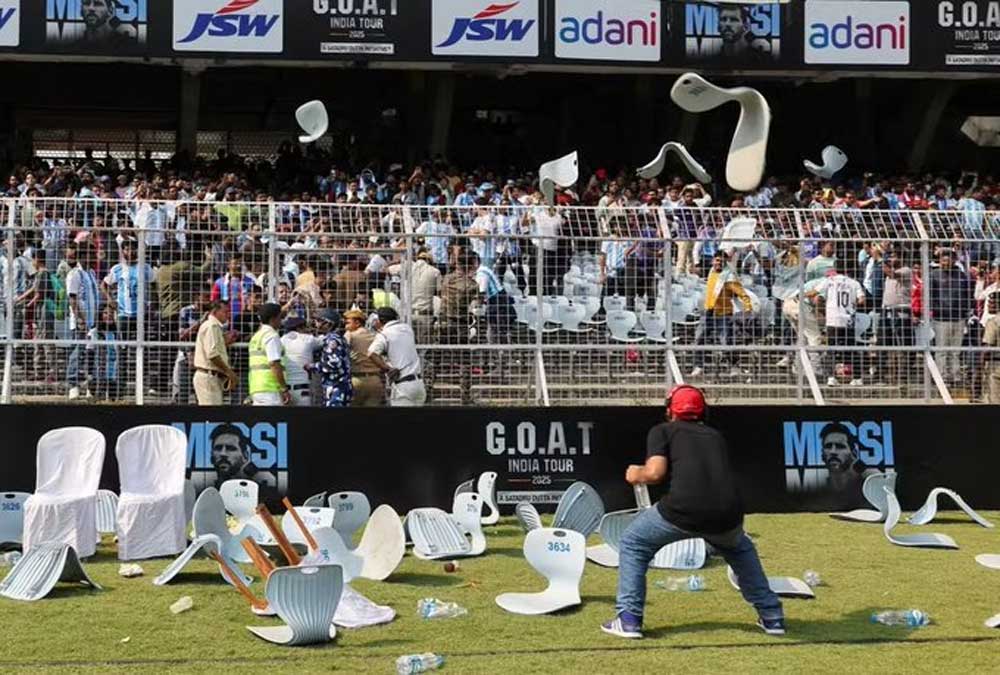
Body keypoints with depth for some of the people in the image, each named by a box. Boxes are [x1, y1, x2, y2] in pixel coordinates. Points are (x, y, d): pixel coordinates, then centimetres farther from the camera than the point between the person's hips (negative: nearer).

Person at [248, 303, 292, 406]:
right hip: (269, 389, -9)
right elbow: (274, 365, -17)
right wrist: (285, 389, -14)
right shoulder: (271, 336, -9)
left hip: (256, 388, 9)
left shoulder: (256, 337, 20)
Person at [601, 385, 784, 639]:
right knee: (740, 548, 37)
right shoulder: (715, 435, 28)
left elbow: (655, 472, 1)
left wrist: (635, 475, 22)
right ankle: (771, 616, 32)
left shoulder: (663, 430, 16)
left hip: (683, 512, -4)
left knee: (632, 544, 22)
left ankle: (629, 619, 13)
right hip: (728, 515, 4)